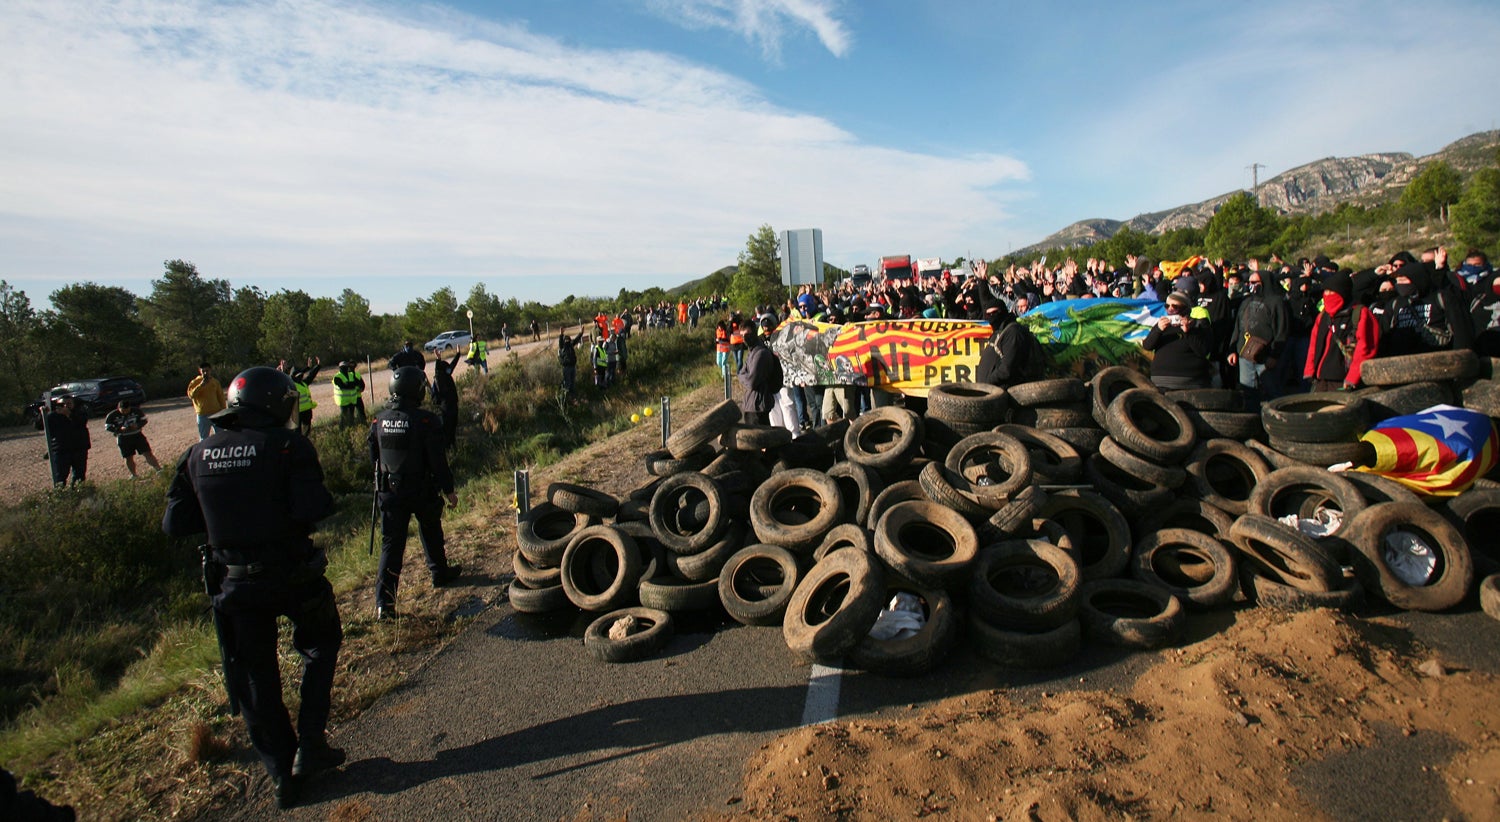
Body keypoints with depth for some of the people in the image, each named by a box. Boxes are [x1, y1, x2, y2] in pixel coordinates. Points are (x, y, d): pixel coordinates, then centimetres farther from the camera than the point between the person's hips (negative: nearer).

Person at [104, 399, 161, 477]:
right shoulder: (112, 415, -9)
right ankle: (133, 474, 19)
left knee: (148, 453, -3)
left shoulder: (136, 411, -6)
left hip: (138, 435, 0)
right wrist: (120, 429, -23)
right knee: (129, 458, 5)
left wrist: (137, 425, -18)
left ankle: (158, 469, 0)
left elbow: (144, 420, 3)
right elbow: (107, 427, -6)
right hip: (123, 438, 0)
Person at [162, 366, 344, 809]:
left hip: (233, 585, 4)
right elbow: (312, 510, -22)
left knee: (255, 677, 16)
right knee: (320, 645, 22)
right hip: (292, 574, -3)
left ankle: (282, 773, 26)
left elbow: (175, 523, 5)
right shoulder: (287, 445, -13)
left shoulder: (197, 455, 2)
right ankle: (310, 745, 17)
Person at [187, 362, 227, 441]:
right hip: (203, 415, -2)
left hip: (216, 413, 2)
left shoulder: (215, 382, 5)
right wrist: (201, 385, -23)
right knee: (203, 438, 4)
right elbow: (191, 395, -18)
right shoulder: (195, 382, -3)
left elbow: (221, 397, 10)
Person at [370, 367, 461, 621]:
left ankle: (384, 603, -2)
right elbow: (438, 460, -15)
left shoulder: (379, 421, 1)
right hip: (423, 492, -3)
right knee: (431, 532, 22)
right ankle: (440, 572, 38)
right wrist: (448, 490, -5)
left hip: (390, 493, 3)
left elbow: (374, 458, 12)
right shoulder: (426, 420, -16)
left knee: (391, 544, 3)